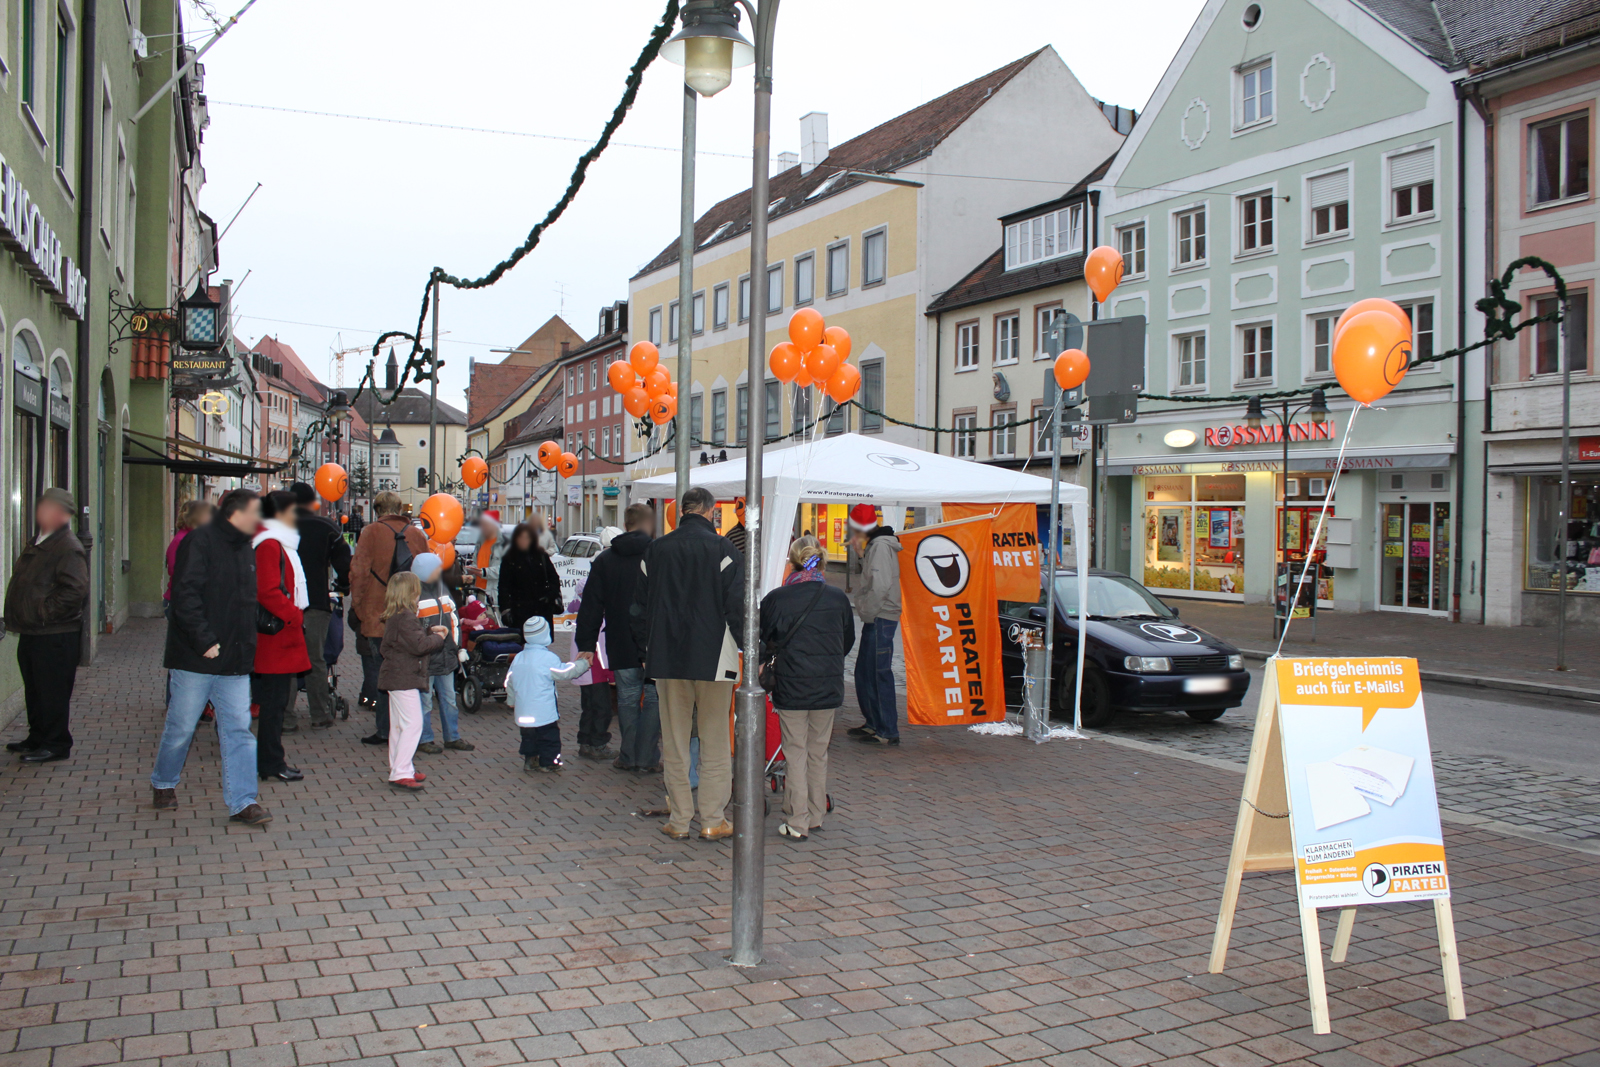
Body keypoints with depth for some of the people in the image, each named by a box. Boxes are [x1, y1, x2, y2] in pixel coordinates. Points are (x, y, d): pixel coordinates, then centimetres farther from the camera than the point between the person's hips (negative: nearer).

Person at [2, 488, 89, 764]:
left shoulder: (68, 547, -15)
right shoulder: (36, 544, 16)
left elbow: (75, 589, -25)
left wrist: (45, 611, -20)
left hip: (55, 637, -10)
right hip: (31, 633, 10)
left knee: (52, 693, -2)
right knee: (34, 691, 18)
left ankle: (56, 744, 6)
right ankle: (37, 738, 30)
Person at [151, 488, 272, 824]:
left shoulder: (246, 548, 14)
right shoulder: (200, 541, -11)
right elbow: (185, 595, -18)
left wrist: (247, 643, 13)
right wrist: (204, 641, -20)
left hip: (235, 659, 7)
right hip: (196, 658, -6)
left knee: (238, 729, 1)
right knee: (181, 726, 8)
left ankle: (242, 801, 1)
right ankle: (163, 784, 31)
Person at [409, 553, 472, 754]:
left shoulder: (443, 590, 12)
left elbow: (453, 618, 19)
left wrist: (456, 645, 15)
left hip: (445, 656, 7)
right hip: (424, 659, -7)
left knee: (449, 698, 15)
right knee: (424, 701, 2)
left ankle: (453, 737, 25)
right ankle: (424, 739, 14)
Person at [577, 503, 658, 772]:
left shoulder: (604, 560, 5)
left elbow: (591, 606, 5)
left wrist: (586, 644, 8)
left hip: (621, 646, 3)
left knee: (627, 698, 11)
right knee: (654, 698, 6)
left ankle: (628, 756, 16)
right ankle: (647, 758, 8)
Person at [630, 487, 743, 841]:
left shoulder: (656, 549, 6)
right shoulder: (723, 549, -6)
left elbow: (639, 606, 12)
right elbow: (738, 605, -11)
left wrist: (648, 650, 21)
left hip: (667, 659, 3)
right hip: (713, 658, -3)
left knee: (674, 741, 10)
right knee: (714, 741, 5)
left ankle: (678, 820, 14)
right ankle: (713, 820, 8)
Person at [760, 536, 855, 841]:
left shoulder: (775, 598, -8)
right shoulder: (838, 598, -1)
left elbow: (762, 642, 2)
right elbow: (848, 641, 12)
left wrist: (764, 660, 24)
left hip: (790, 687, -2)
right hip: (828, 687, 2)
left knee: (795, 751, 5)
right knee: (819, 752, 14)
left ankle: (797, 823, 6)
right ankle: (816, 817, 23)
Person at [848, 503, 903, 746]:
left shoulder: (880, 546, -15)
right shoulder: (875, 545, 17)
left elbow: (880, 586, -24)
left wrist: (866, 611, -15)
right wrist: (862, 552, 10)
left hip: (881, 619, -11)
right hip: (875, 619, 11)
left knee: (879, 674, -7)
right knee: (864, 673, 17)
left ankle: (888, 732, -2)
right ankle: (873, 723, 28)